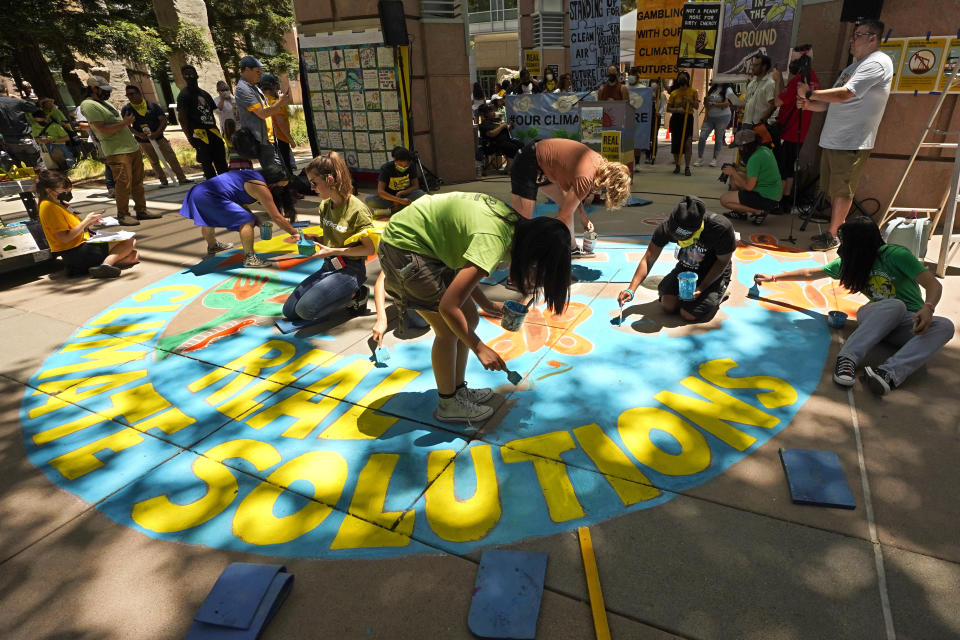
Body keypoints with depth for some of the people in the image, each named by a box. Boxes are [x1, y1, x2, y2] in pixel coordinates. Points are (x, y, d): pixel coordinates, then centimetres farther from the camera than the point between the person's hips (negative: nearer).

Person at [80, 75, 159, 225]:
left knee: (138, 182, 9)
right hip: (117, 152, -9)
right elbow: (103, 130, -18)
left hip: (133, 147, 9)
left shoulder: (105, 102, 22)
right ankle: (122, 215, -1)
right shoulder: (89, 105, -8)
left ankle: (141, 210, 16)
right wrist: (124, 122, -14)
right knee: (124, 184, -9)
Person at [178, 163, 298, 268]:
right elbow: (276, 218, -11)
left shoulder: (253, 175, 17)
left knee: (208, 221, 35)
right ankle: (249, 258, -15)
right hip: (211, 198, -11)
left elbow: (241, 204, 19)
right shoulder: (261, 188, -10)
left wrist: (257, 218, 11)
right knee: (247, 221, -14)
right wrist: (295, 233, -4)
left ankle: (212, 247, 61)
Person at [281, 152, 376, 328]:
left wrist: (333, 251, -18)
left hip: (349, 269, -8)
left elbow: (369, 248, -16)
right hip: (328, 266, 8)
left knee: (306, 308, -23)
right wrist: (313, 238, -4)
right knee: (289, 310, 4)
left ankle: (356, 295, -4)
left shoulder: (357, 209, -18)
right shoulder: (325, 206, 6)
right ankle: (341, 294, 12)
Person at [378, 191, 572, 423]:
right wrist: (479, 348, -19)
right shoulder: (493, 241, -31)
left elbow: (465, 269, 10)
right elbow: (448, 307, -30)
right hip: (404, 246, -9)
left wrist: (487, 305, 8)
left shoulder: (512, 221, -3)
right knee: (448, 330, -7)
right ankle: (448, 405, 12)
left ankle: (458, 390, 25)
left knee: (469, 319, 9)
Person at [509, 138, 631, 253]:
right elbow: (565, 216, -20)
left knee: (567, 204, 14)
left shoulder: (598, 161, -2)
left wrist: (582, 216, 9)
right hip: (528, 165, -10)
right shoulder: (585, 179, -28)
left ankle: (572, 249, 24)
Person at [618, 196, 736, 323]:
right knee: (667, 305, -16)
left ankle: (720, 293, 12)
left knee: (689, 315, -16)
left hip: (714, 272, -3)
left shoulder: (722, 228, -33)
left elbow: (723, 262, -15)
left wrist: (701, 288, -25)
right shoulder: (668, 226, -25)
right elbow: (648, 259, -20)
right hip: (686, 267, 3)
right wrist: (631, 290, -29)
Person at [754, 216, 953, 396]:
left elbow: (934, 285, -16)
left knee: (945, 326, -35)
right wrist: (773, 278, 19)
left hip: (911, 322, -1)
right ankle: (848, 358, -50)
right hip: (878, 316, 1)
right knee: (894, 305, -35)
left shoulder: (895, 255, -10)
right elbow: (811, 273, 17)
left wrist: (927, 309, -36)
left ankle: (890, 372, -53)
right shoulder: (848, 263, 5)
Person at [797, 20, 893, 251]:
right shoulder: (853, 67, 22)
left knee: (842, 191, -5)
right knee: (833, 190, 13)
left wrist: (809, 93, -13)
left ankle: (833, 236, 2)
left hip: (852, 144, -9)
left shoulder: (877, 63, -10)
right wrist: (809, 105, 2)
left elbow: (843, 94, -22)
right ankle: (839, 230, 24)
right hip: (832, 140, 9)